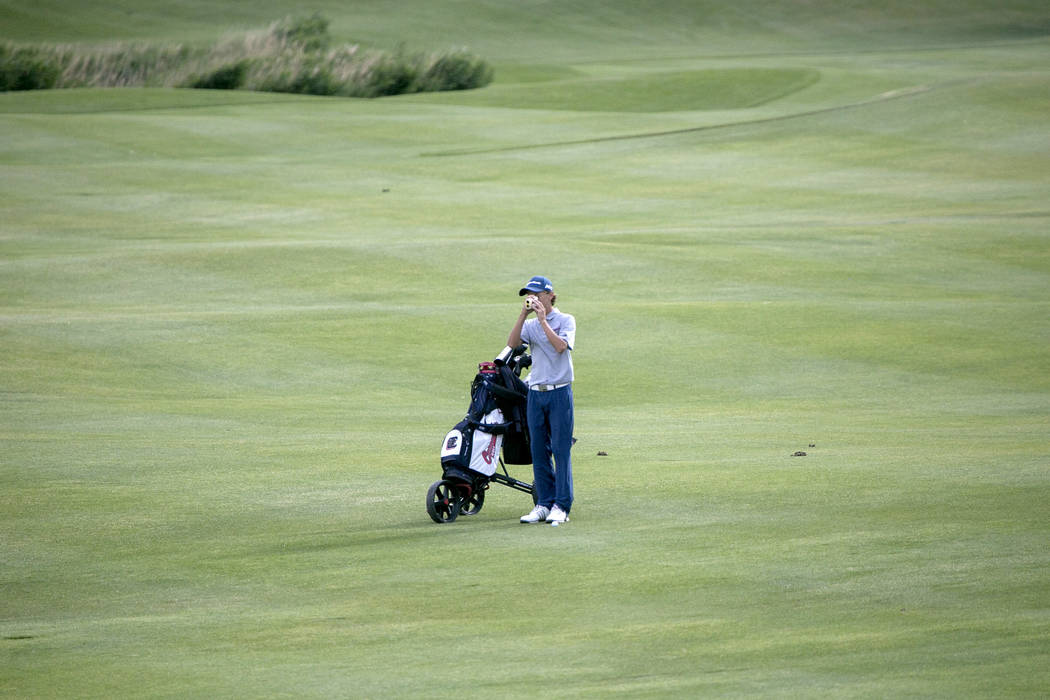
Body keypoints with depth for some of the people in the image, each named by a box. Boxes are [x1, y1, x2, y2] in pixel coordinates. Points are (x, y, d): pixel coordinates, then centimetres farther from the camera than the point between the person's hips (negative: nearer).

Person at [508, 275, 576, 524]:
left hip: (560, 393, -5)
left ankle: (561, 506, -4)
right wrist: (524, 315, -12)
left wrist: (543, 320, -16)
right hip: (536, 393, 5)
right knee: (539, 451, 6)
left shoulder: (566, 320, 1)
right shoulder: (530, 325, 12)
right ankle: (544, 503, 12)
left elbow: (561, 346, -18)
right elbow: (512, 343, -6)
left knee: (561, 449, -6)